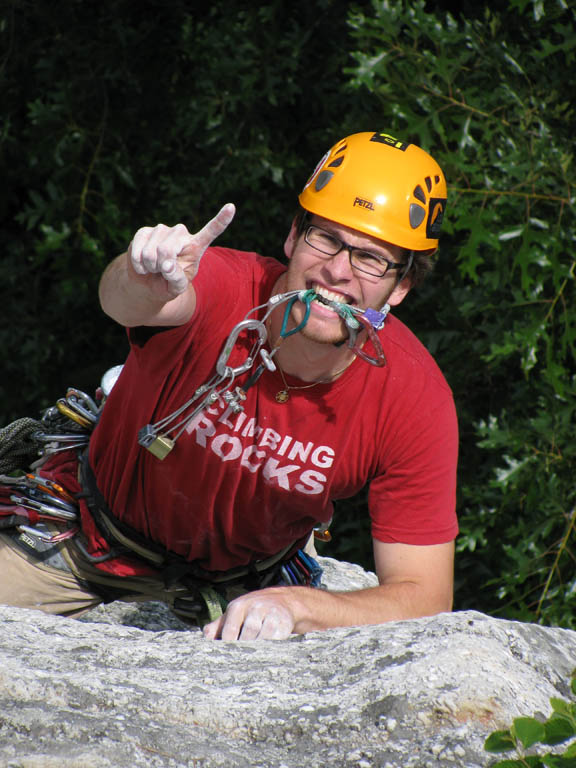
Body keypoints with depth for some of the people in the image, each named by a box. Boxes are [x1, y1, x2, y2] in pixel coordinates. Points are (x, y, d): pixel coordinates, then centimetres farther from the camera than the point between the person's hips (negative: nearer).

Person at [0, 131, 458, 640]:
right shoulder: (226, 288, -32)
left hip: (244, 577, 4)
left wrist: (292, 605, -42)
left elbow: (425, 597, -26)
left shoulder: (416, 397, -27)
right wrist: (144, 286, -81)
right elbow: (123, 302, -56)